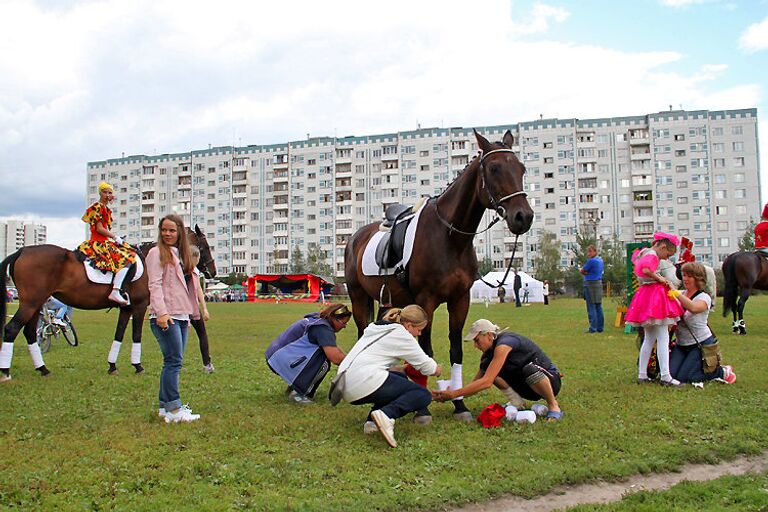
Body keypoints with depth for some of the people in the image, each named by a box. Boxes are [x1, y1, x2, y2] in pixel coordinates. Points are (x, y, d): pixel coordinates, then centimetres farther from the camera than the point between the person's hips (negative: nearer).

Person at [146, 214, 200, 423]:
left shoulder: (180, 254, 21)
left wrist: (188, 315, 20)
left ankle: (165, 406, 15)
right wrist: (161, 312, -22)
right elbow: (155, 285, -12)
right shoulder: (157, 253, -2)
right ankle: (174, 410, -10)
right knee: (174, 361, -11)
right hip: (165, 317, -8)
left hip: (180, 316, 8)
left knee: (174, 362, 9)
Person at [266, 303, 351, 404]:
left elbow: (334, 348, 20)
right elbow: (336, 358, -28)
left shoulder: (316, 319, 11)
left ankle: (293, 387, 17)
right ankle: (297, 393, -9)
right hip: (279, 362, -10)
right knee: (324, 362, -18)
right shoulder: (323, 328, -20)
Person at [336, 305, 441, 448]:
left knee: (401, 378, 30)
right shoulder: (401, 334, 0)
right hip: (366, 381, -9)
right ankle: (386, 414, -26)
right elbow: (426, 366, 7)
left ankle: (372, 422, 9)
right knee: (424, 395, -1)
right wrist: (437, 370, 29)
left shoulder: (376, 328, 24)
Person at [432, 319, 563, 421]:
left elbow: (486, 382, -32)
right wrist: (448, 395, -12)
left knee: (530, 368, -42)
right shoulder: (489, 351, 1)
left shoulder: (503, 344, -26)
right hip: (524, 386, 7)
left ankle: (554, 406, -16)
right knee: (487, 366, -10)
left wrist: (454, 394, -29)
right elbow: (475, 383, 1)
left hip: (551, 380, -7)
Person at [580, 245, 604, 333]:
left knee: (591, 307, -6)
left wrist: (584, 272, 11)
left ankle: (593, 328, -7)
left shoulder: (591, 261, -14)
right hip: (599, 284, 9)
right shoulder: (600, 260, 13)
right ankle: (600, 327, 12)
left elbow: (582, 271, -8)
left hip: (590, 284, -9)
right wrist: (586, 272, 2)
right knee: (598, 307, 9)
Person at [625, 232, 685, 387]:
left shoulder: (642, 252, 14)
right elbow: (645, 270, -34)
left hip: (644, 295, 9)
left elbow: (635, 257, 37)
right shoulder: (652, 256, -14)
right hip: (654, 296, -9)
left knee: (649, 338, 14)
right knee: (663, 338, -6)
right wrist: (659, 278, -18)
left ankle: (642, 375, 15)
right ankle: (665, 377, -7)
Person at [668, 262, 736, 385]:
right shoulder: (680, 295, 7)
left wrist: (677, 294, -40)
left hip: (701, 344, -5)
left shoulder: (704, 297, -10)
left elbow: (693, 308, -33)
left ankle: (723, 372, 12)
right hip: (681, 344, 6)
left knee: (683, 377, -13)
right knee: (671, 374, -10)